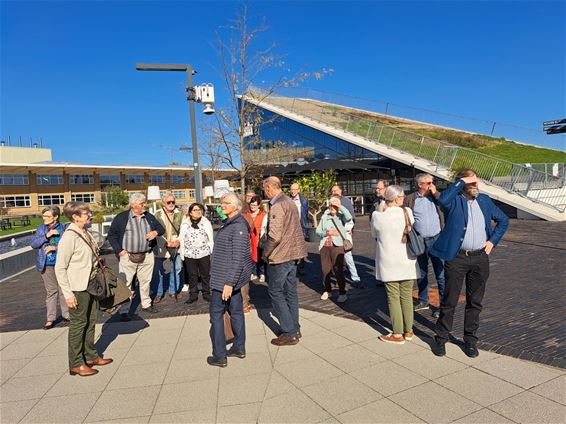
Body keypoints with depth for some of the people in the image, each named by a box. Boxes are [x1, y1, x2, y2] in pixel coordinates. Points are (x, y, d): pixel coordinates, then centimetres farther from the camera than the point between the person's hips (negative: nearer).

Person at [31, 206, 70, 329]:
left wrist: (56, 248, -21)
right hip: (46, 265, 2)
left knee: (63, 289, 9)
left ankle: (66, 314, 22)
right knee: (51, 291, 8)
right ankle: (51, 318, 17)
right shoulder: (41, 228, 3)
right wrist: (46, 236, -14)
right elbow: (33, 244, -2)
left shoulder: (63, 228, -5)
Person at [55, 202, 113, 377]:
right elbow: (60, 268, -17)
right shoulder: (69, 237, -19)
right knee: (78, 324, 4)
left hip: (91, 285, 8)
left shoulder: (85, 233, 6)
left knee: (90, 321, 17)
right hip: (78, 289, -8)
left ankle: (91, 356, 32)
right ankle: (76, 364, 19)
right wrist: (67, 293, -17)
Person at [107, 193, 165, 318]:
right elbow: (111, 235, 0)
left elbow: (161, 228, 15)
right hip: (127, 256, -3)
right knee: (126, 283, 1)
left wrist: (156, 232, -9)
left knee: (145, 281, 13)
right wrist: (119, 250, -8)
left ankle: (146, 304, 29)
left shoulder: (149, 217, 10)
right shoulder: (121, 218, -2)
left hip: (146, 256, 4)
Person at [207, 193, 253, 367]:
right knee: (236, 311, 16)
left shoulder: (238, 227, -19)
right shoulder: (229, 223, 11)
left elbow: (238, 258, -23)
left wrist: (229, 282, -24)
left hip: (225, 278, -10)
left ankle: (219, 356, 9)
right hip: (231, 277, 10)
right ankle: (239, 348, 28)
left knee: (216, 314, 0)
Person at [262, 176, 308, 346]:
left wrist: (265, 254, -8)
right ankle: (295, 329, 24)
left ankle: (289, 334, 5)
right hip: (293, 254, 9)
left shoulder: (277, 206, -17)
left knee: (275, 292, 2)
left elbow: (274, 236, -23)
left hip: (280, 255, -9)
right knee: (290, 291, 15)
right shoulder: (290, 202, 12)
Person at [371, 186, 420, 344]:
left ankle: (397, 334, 11)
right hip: (407, 261, 2)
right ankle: (408, 331, 23)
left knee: (393, 297, 6)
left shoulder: (377, 215, -11)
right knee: (407, 296, 14)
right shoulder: (407, 212, -8)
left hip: (389, 264, -2)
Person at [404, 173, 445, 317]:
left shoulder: (436, 196, 4)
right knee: (421, 274, 15)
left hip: (436, 240, -1)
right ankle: (423, 301, 31)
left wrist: (435, 193, -10)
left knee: (441, 275, 1)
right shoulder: (410, 199, 2)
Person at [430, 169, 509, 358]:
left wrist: (493, 241, 8)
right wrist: (461, 182, -20)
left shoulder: (484, 200, 10)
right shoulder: (454, 201, -5)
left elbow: (503, 220, 21)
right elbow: (443, 200, -31)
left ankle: (470, 340, 28)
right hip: (456, 258, -4)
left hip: (480, 258, 5)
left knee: (475, 301, 13)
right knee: (449, 301, 4)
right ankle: (441, 338, 19)